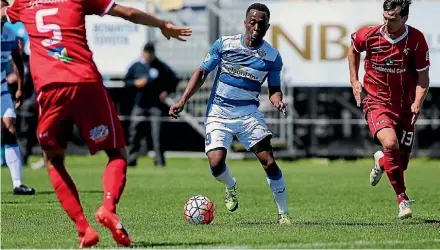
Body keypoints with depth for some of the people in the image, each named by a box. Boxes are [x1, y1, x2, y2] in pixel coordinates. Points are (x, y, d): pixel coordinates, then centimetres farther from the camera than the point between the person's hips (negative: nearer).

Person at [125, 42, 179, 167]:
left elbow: (174, 80, 5)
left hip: (156, 104, -3)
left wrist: (167, 92, -8)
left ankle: (159, 160, -4)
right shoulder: (136, 67, 8)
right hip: (140, 104, 3)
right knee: (135, 132, 1)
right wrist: (135, 83, -5)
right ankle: (131, 160, 8)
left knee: (157, 133, -8)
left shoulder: (161, 67, 0)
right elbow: (126, 81, 14)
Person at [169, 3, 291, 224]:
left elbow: (274, 89, 9)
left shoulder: (272, 56, -1)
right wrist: (183, 101, -5)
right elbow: (202, 73, 3)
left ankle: (283, 213, 0)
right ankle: (230, 186, 20)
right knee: (216, 164, -17)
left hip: (248, 113, 0)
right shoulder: (224, 44, -3)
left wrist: (278, 101, -16)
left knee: (269, 162, -14)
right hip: (218, 113, 0)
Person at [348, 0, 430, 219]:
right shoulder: (368, 35, -10)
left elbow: (423, 77, -7)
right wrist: (354, 81, 9)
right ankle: (402, 199, -14)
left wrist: (417, 103, -23)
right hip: (377, 103, -1)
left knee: (401, 163, 3)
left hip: (405, 108, 1)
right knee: (390, 143, -29)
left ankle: (381, 160, 42)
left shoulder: (416, 39, -12)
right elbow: (353, 50, 15)